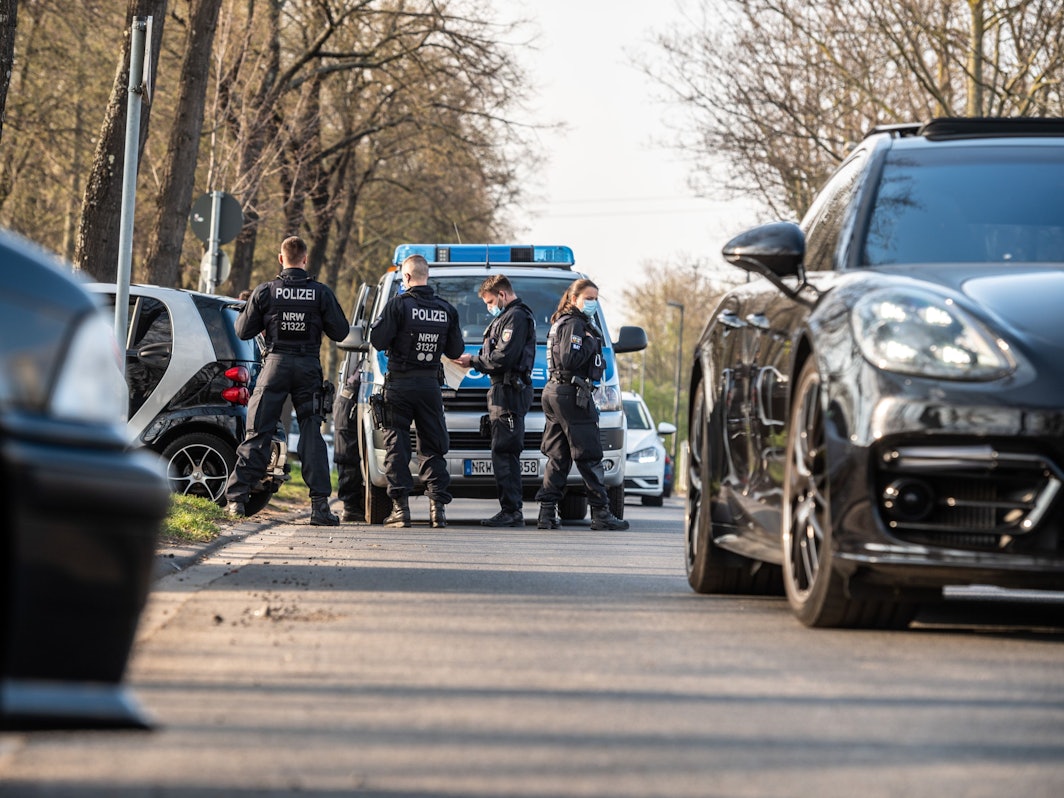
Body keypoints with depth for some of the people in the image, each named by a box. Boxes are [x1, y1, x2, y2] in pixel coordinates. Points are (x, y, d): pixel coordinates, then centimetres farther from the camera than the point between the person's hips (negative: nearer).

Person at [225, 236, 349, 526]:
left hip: (276, 364, 0)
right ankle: (319, 504, -2)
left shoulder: (265, 292, -3)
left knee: (258, 432, 3)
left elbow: (244, 331, 3)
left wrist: (245, 314, 23)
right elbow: (340, 332, 2)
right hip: (309, 367, 1)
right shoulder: (321, 293, -1)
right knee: (311, 434, 4)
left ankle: (236, 497, -1)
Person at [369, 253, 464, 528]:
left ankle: (400, 507, -5)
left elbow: (378, 341, -12)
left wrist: (383, 320, 6)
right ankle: (437, 507, 0)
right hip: (430, 385, 3)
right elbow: (456, 350, 8)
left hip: (399, 384, -3)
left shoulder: (398, 304, -10)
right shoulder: (446, 309, 4)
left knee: (396, 446, 2)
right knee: (432, 447, 9)